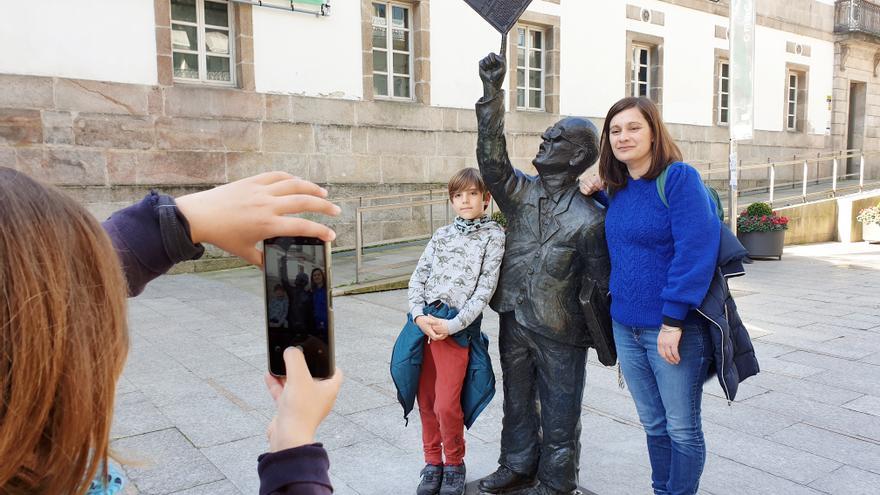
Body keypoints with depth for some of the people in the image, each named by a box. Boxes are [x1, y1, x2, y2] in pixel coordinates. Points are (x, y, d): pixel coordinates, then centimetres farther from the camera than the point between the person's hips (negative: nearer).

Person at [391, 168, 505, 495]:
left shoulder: (494, 235, 1)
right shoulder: (442, 234, 14)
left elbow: (485, 289, -6)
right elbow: (419, 277, 10)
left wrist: (453, 325, -13)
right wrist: (419, 315, -7)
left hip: (457, 328, -4)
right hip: (423, 320, 4)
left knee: (446, 405, -5)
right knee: (426, 400, 9)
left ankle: (454, 464, 21)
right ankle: (433, 463, 28)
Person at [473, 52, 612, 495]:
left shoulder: (589, 219, -14)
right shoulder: (521, 192, -1)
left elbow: (598, 287, -9)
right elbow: (491, 157, -13)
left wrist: (605, 345, -4)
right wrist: (492, 92, -18)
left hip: (560, 334, -5)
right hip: (514, 323, 5)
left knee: (559, 415, 10)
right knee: (518, 402, 21)